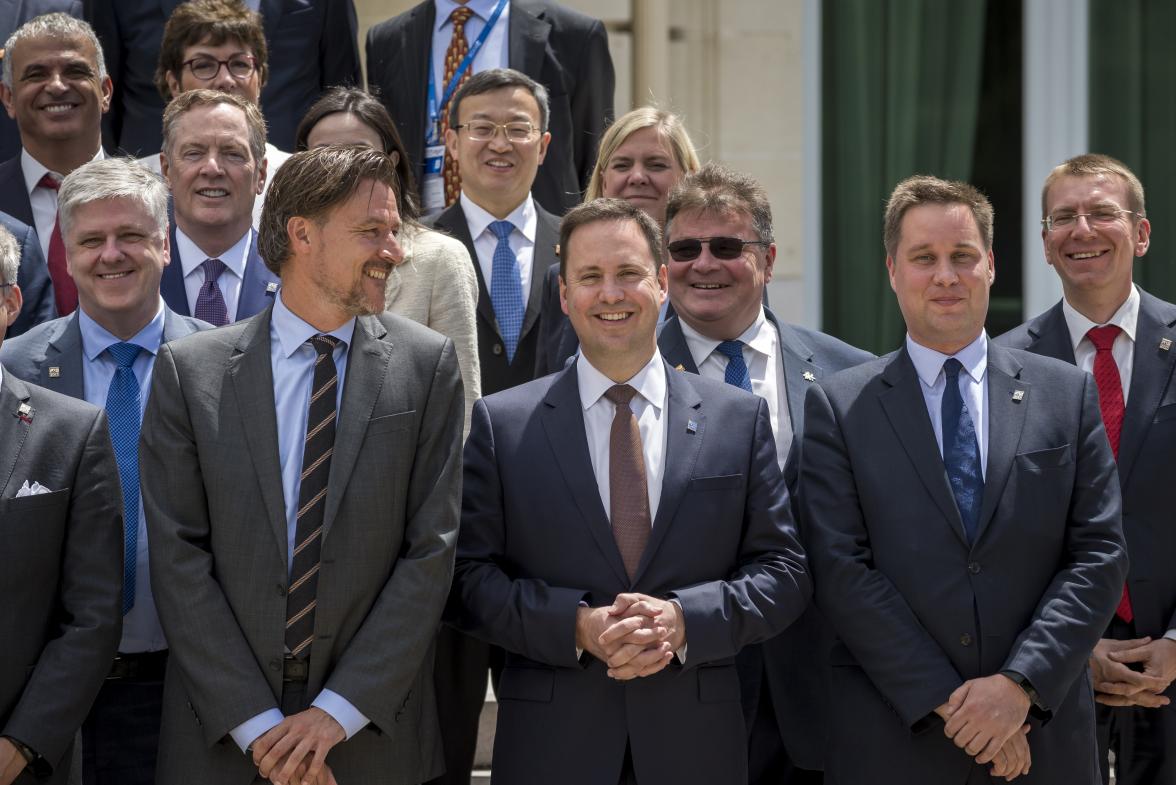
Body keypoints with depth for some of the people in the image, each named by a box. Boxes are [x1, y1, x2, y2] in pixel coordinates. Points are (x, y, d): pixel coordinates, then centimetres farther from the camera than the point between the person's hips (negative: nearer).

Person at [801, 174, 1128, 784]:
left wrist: (1021, 684, -11)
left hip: (1044, 736, 2)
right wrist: (944, 701, -13)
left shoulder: (1068, 395, 7)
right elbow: (841, 571, -5)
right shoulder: (836, 407, 2)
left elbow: (1099, 554, 1)